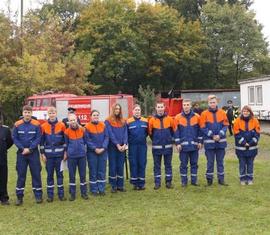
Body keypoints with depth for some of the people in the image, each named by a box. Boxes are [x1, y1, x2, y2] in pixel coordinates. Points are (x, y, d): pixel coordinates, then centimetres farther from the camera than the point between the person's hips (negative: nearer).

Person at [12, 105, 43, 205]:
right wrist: (23, 149, -11)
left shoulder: (36, 124, -6)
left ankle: (38, 195, 14)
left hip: (33, 153, -1)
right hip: (21, 153, 1)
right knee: (21, 175, 6)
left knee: (36, 173, 4)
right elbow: (15, 138, -1)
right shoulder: (17, 125, -2)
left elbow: (38, 138, -7)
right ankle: (19, 196, 14)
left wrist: (30, 149, -13)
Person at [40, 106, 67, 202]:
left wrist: (65, 152, 1)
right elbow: (41, 141, 5)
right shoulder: (43, 126, 1)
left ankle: (61, 194, 15)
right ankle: (50, 195, 14)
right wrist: (42, 154, 1)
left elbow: (65, 139, 4)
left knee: (60, 174, 6)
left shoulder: (62, 125, 0)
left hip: (59, 154, 0)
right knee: (49, 174, 6)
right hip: (48, 154, 0)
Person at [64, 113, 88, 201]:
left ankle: (84, 193, 17)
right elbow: (66, 144, 7)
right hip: (71, 156, -1)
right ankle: (72, 193, 16)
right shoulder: (67, 131, -4)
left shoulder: (82, 129, -1)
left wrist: (81, 147, 8)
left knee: (83, 174, 7)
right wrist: (68, 152, 10)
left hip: (82, 155, 1)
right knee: (72, 175, 6)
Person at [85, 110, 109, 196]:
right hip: (92, 152, -3)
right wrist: (95, 148, -14)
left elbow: (106, 137, 1)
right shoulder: (87, 127, -5)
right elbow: (87, 139, -8)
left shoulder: (103, 125, 4)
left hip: (103, 152, 3)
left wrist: (103, 148, -11)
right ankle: (94, 190, 13)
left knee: (102, 171, 7)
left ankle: (101, 189, 16)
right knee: (93, 171, 3)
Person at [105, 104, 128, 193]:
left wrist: (124, 144, -10)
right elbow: (110, 134, -10)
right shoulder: (108, 121, -2)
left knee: (120, 166, 7)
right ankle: (113, 186, 8)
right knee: (113, 166, 2)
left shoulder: (123, 121, 11)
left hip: (122, 147, 4)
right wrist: (117, 145, -16)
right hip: (112, 147, -4)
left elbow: (125, 133, 5)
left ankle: (120, 185, 13)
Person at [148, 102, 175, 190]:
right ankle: (157, 182, 14)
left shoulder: (169, 119, -1)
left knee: (168, 164, 8)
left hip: (168, 146, 1)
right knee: (157, 165, 6)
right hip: (156, 147, 0)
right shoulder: (152, 120, -3)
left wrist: (169, 138, 10)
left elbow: (173, 130, 10)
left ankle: (168, 181, 17)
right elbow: (150, 132, 6)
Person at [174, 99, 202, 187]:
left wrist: (200, 141, 3)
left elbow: (199, 130, 7)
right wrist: (177, 143, -4)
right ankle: (184, 181, 13)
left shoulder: (197, 117, 2)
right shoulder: (178, 117, -1)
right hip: (183, 145, -1)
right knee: (183, 164, 4)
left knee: (194, 163, 8)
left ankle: (194, 180, 18)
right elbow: (176, 132, 1)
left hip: (194, 145, 1)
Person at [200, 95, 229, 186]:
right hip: (209, 142, -2)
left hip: (221, 141, 2)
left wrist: (220, 135, -11)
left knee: (220, 161, 11)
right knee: (210, 161, 5)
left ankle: (221, 179, 19)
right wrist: (212, 135, -12)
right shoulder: (204, 114, -3)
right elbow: (203, 128, -5)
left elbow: (225, 125, 3)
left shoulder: (222, 113, 4)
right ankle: (209, 179, 15)